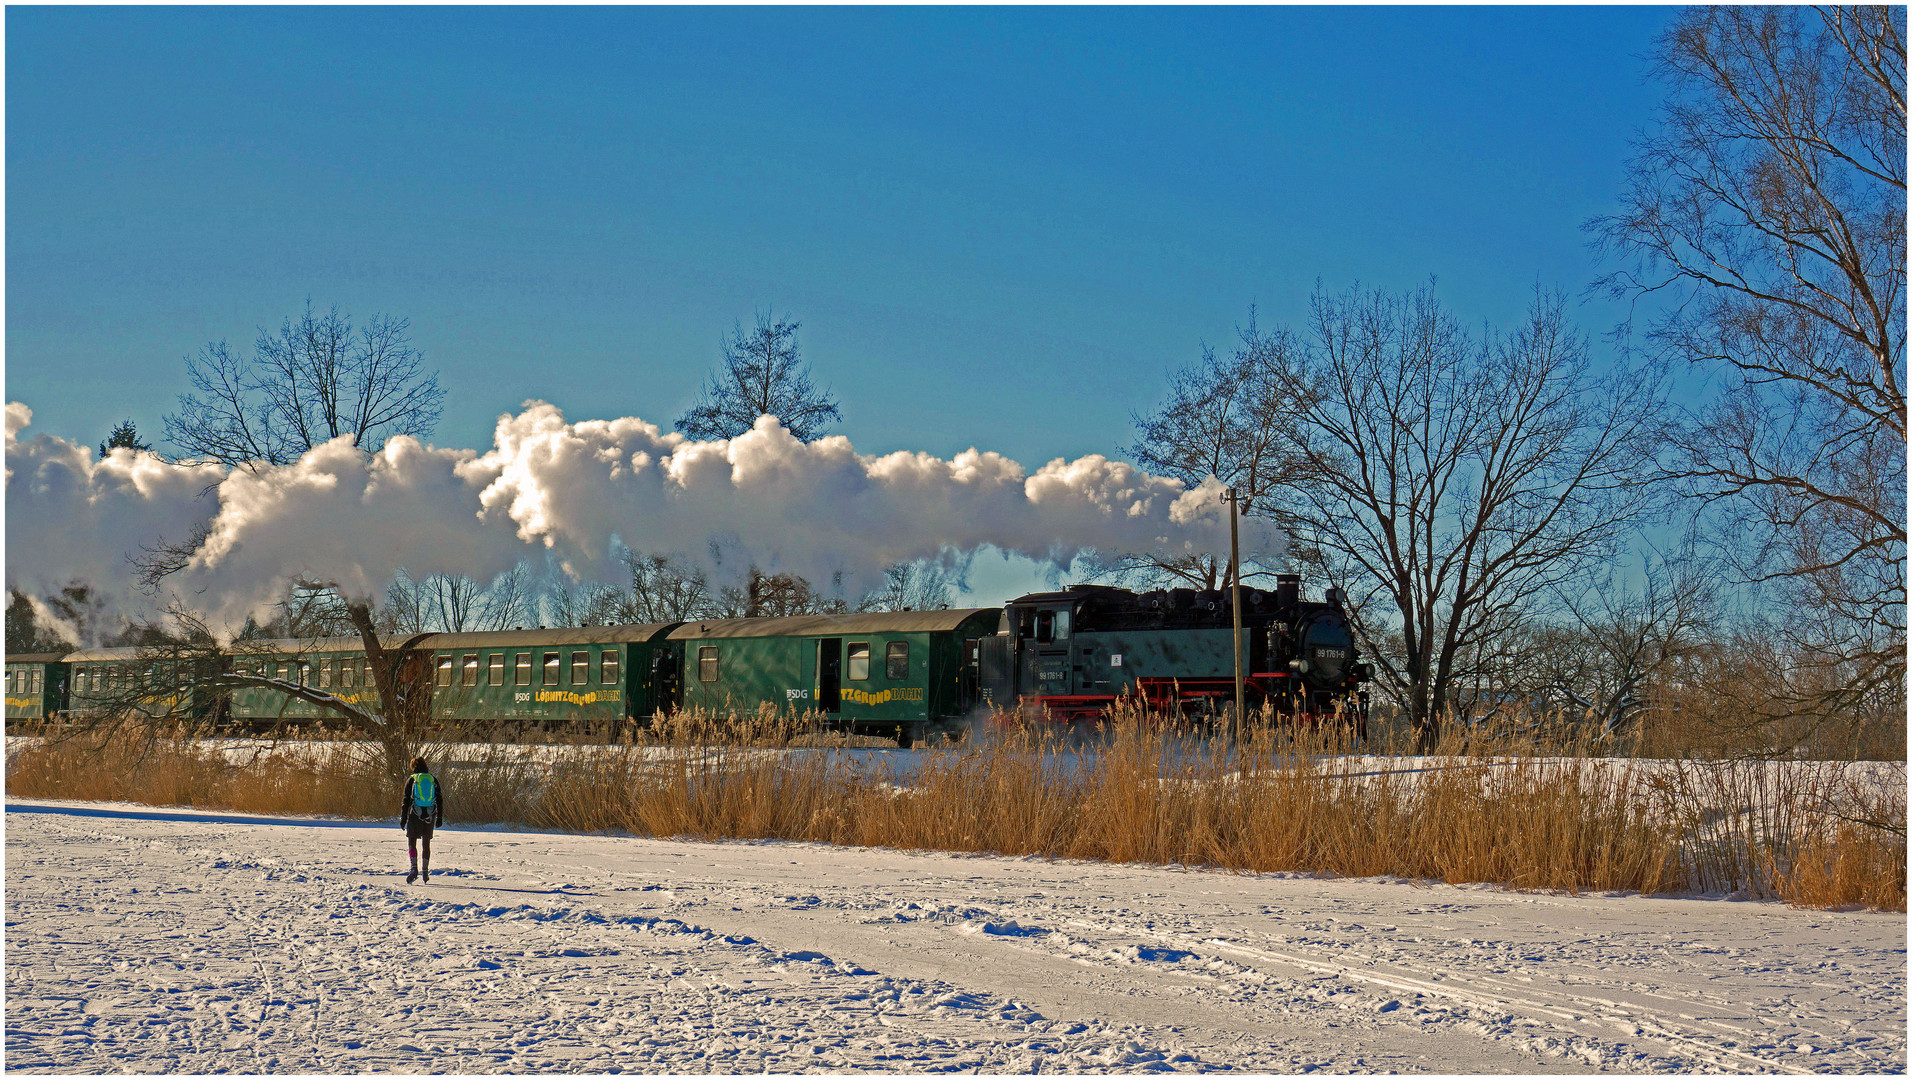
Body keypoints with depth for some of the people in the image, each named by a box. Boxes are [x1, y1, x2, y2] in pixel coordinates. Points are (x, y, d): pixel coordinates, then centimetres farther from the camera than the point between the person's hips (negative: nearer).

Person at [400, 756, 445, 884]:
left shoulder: (411, 780, -1)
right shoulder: (433, 780, 7)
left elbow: (406, 800, -1)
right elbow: (439, 799, 7)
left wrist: (403, 818, 3)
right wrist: (440, 817, 13)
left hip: (415, 815, -3)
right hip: (430, 816, 3)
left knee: (412, 843, 0)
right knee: (426, 844, 13)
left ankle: (414, 868, -20)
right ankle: (426, 872, 15)